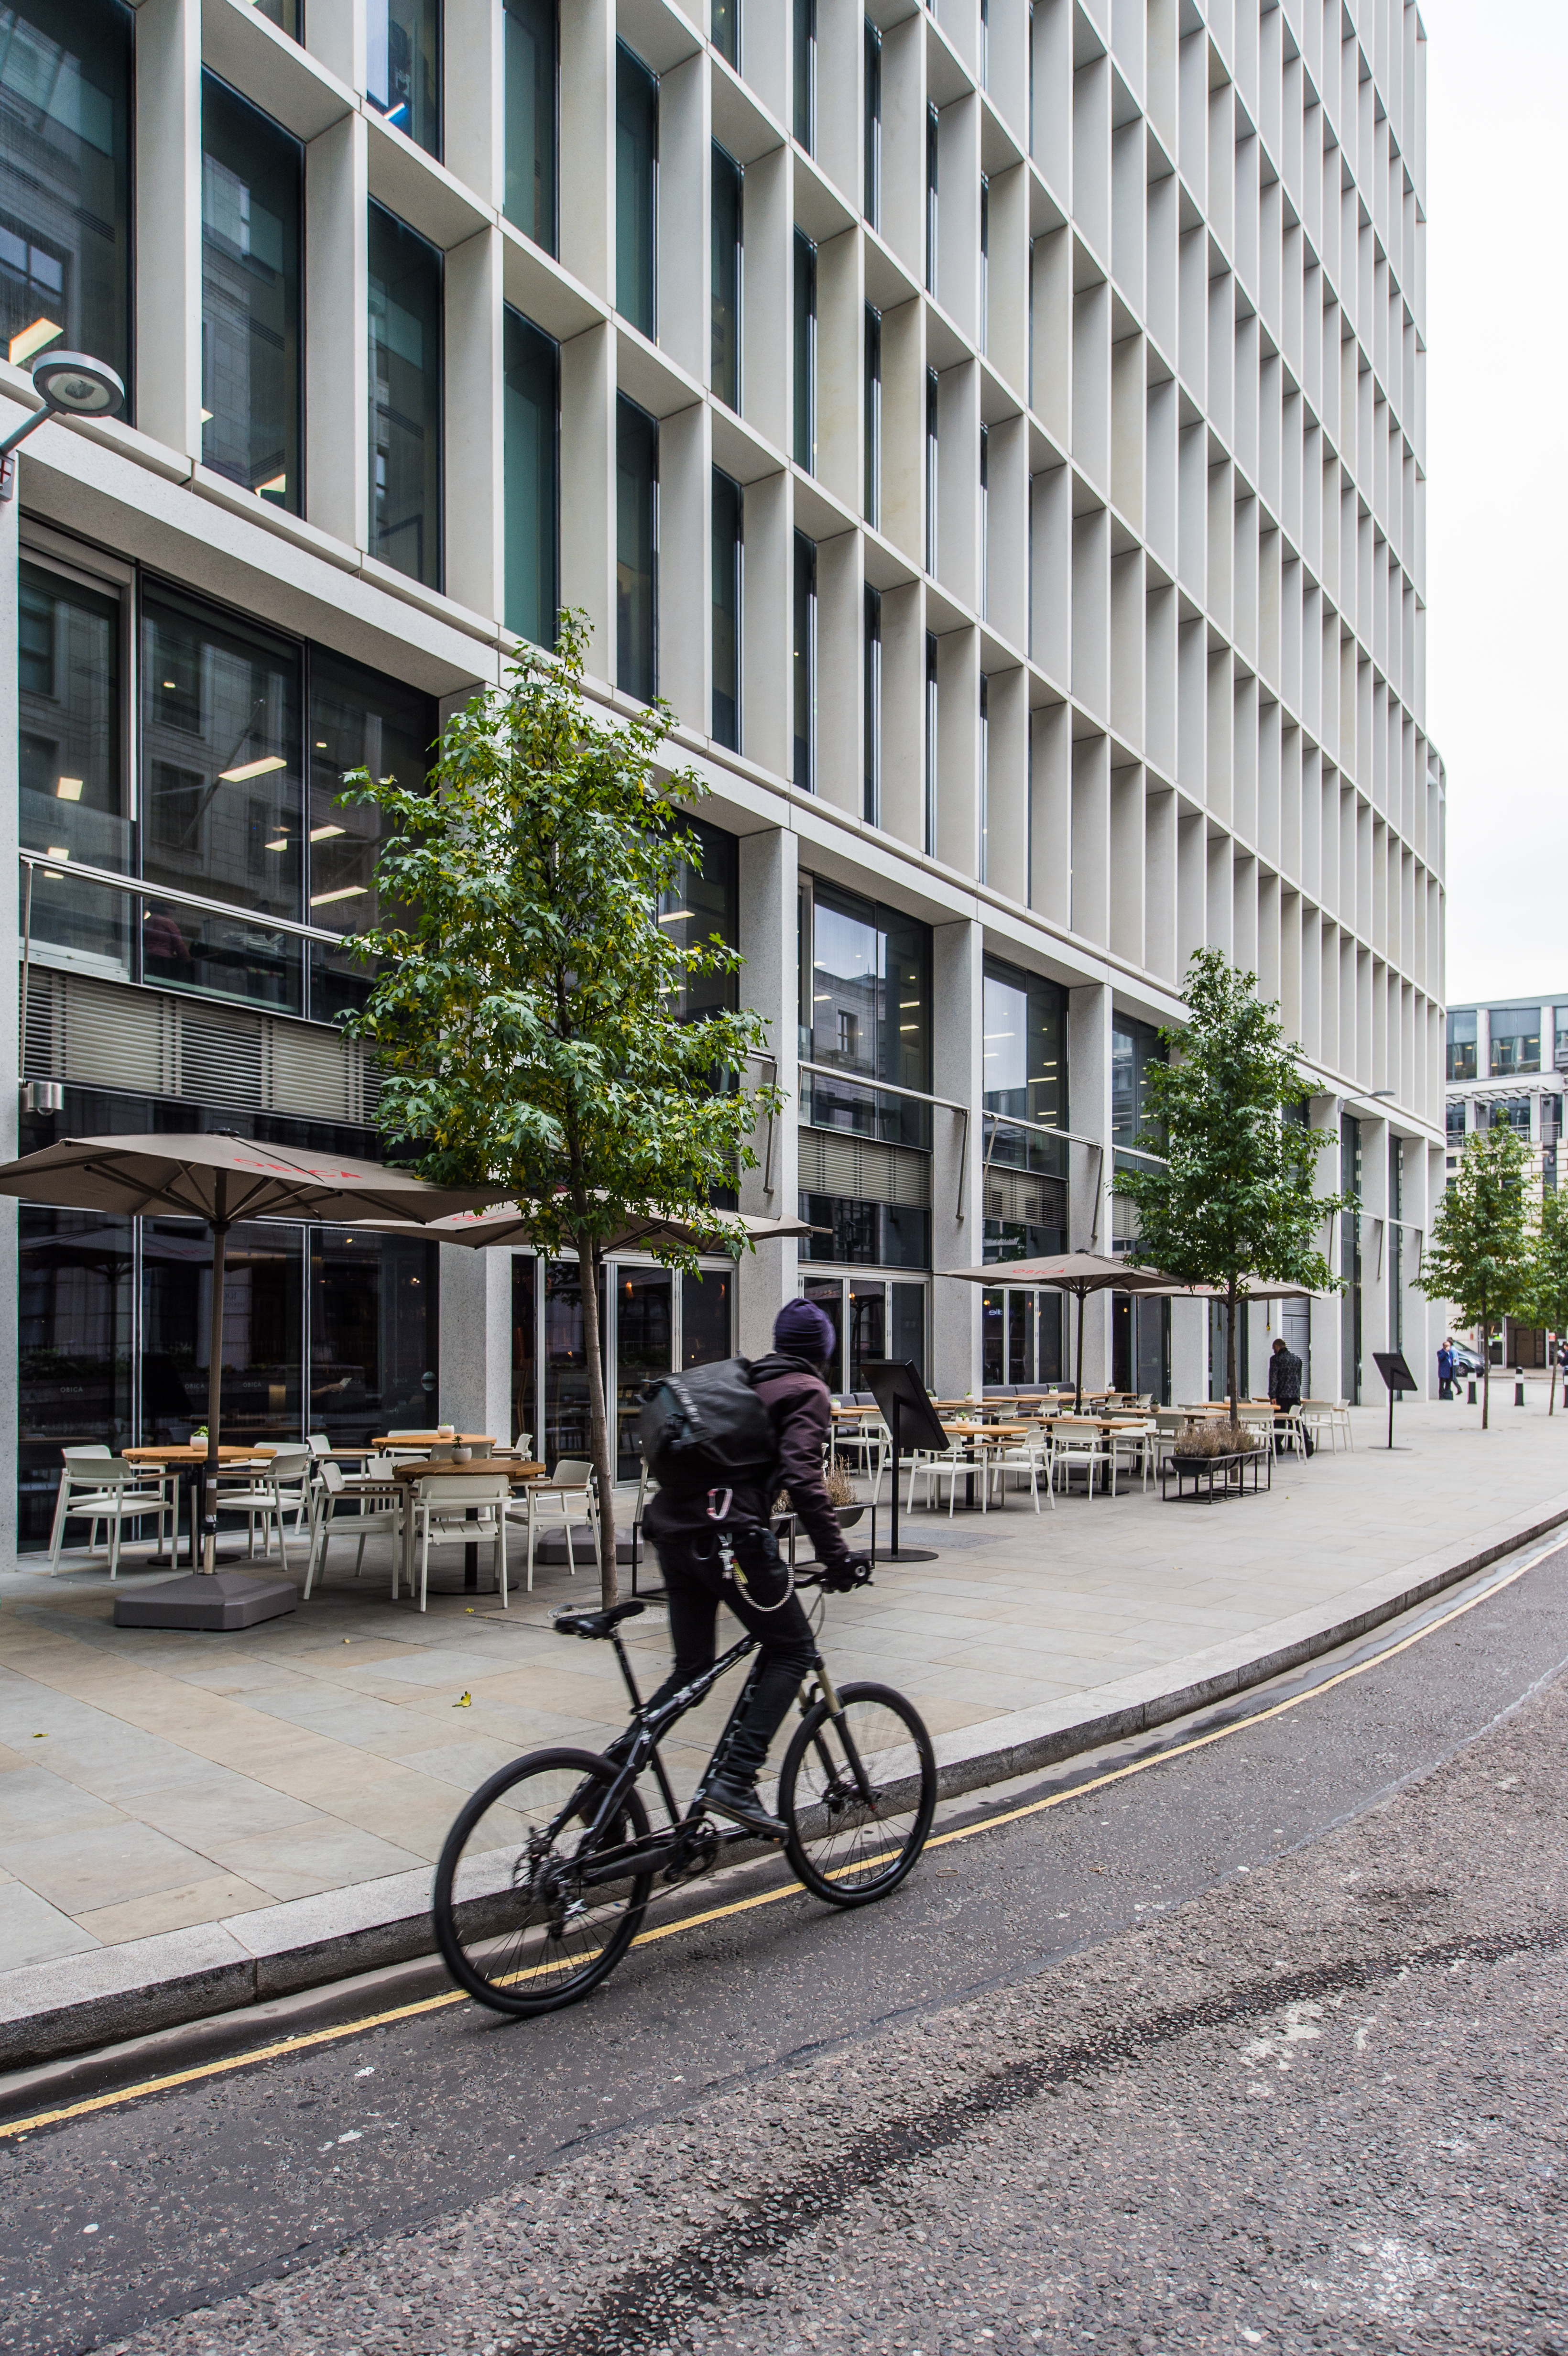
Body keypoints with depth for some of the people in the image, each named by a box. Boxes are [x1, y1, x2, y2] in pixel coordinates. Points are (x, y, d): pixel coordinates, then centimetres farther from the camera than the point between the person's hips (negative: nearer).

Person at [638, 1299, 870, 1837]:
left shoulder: (741, 1379, 24)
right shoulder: (807, 1392, 1)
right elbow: (802, 1475, -14)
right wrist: (837, 1555, -13)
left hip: (673, 1530, 8)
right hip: (729, 1536, -8)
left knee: (692, 1667, 17)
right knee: (792, 1650, 7)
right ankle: (736, 1780, -4)